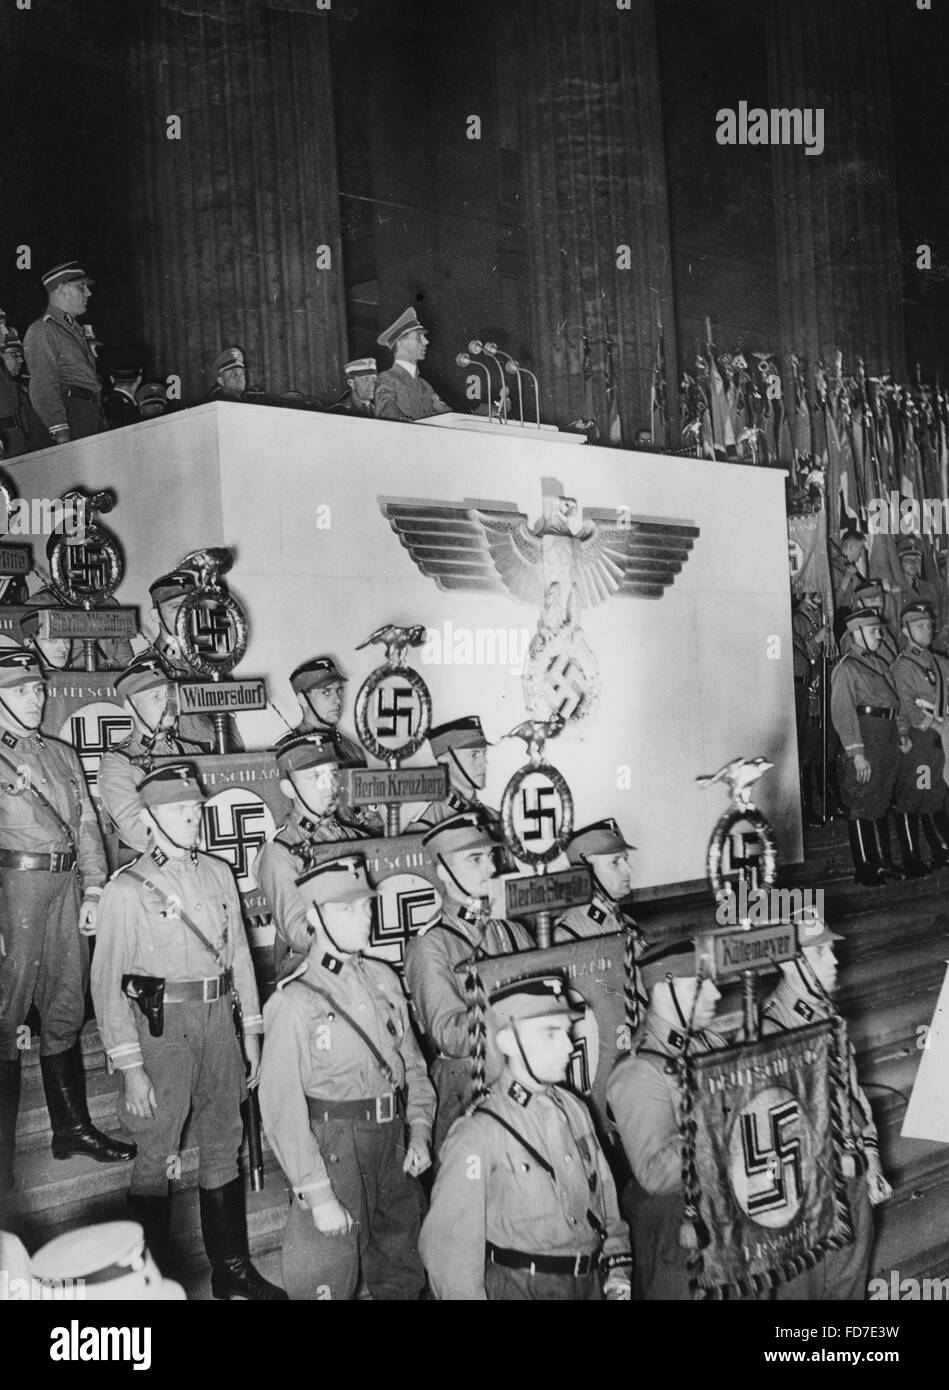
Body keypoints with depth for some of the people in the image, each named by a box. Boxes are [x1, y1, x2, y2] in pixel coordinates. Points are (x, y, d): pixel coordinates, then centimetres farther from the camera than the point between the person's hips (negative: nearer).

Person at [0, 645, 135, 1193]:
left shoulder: (62, 755, 17)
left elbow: (87, 825, 15)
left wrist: (94, 891, 5)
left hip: (67, 887, 6)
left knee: (66, 1011, 12)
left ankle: (73, 1127, 22)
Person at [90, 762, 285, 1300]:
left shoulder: (219, 874, 8)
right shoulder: (127, 888, -8)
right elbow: (107, 982, -9)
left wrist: (253, 1031, 11)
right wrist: (131, 1067, -13)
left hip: (218, 1015, 5)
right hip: (161, 1021, -5)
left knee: (224, 1143, 13)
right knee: (158, 1155, 1)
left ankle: (232, 1266, 25)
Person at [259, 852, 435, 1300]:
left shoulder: (383, 978, 4)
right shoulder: (294, 1001, -16)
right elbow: (282, 1107, -17)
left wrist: (420, 1131, 1)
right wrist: (316, 1194, -18)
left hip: (395, 1144, 6)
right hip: (334, 1147, -6)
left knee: (403, 1277, 19)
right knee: (328, 1281, 5)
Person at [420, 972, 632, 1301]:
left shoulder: (574, 1109, 2)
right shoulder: (478, 1134, -18)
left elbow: (605, 1194, 11)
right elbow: (447, 1244, -18)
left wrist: (617, 1270, 6)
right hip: (520, 1287, -5)